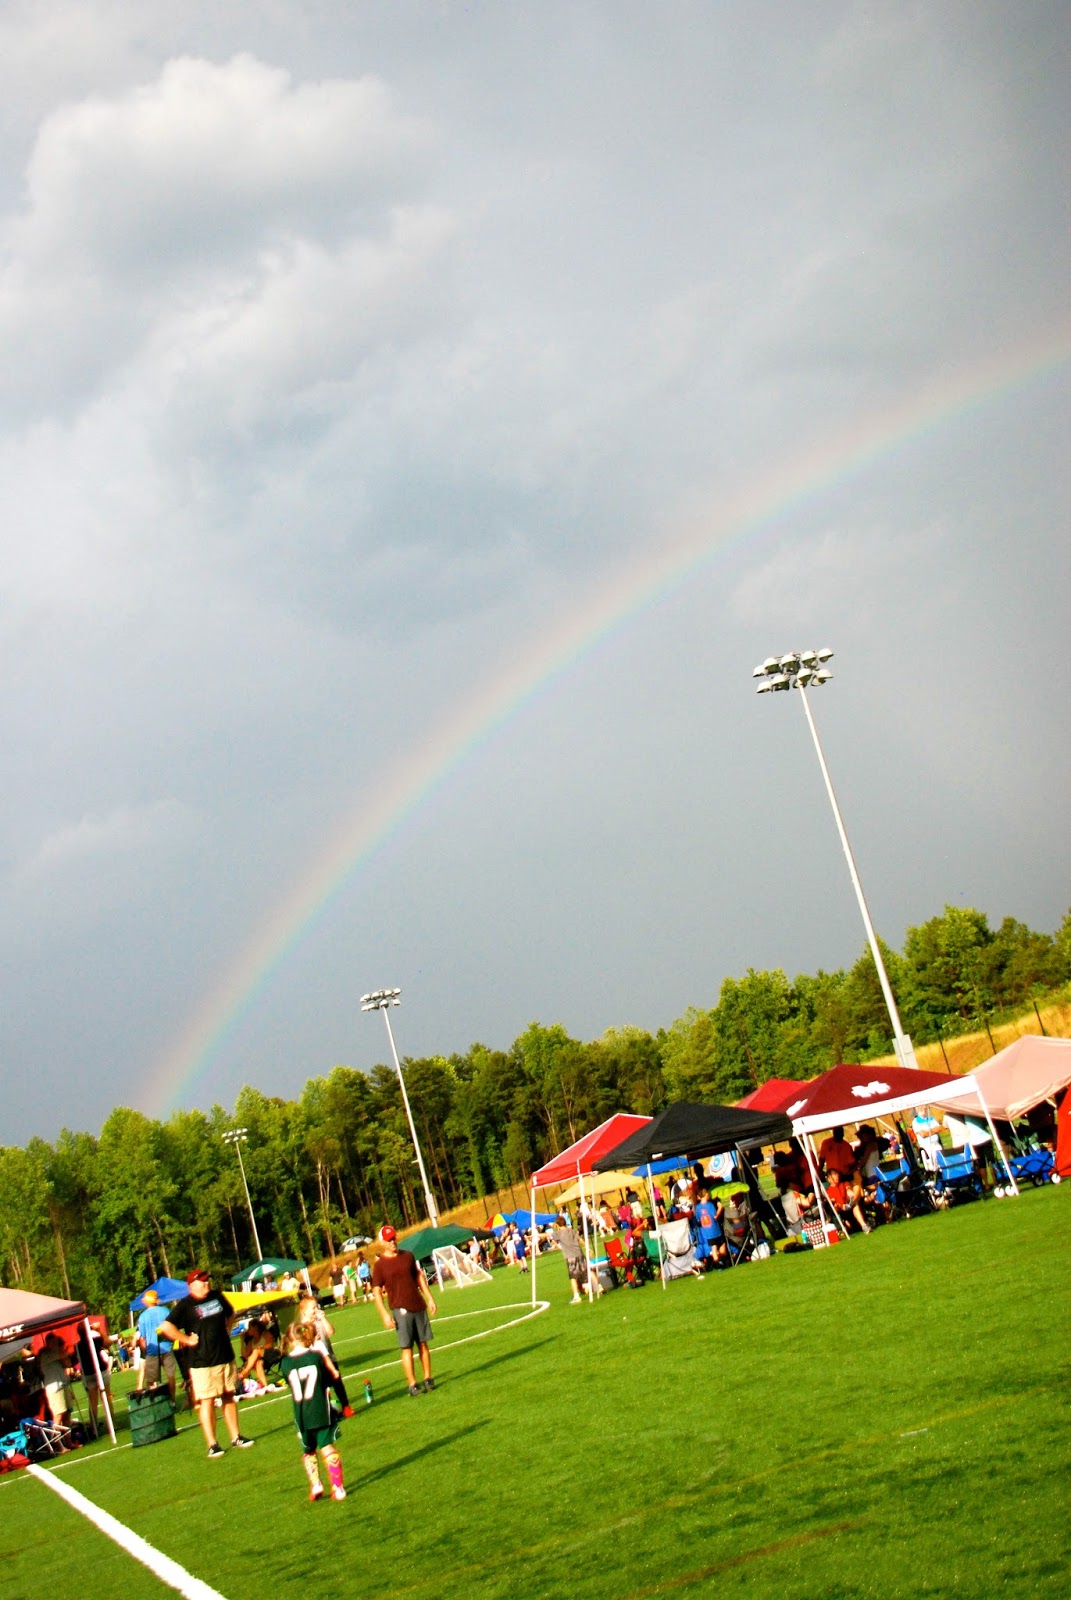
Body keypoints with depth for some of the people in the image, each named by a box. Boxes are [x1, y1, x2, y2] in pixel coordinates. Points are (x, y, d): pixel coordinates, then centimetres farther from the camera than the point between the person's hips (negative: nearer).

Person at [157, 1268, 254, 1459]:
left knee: (229, 1396, 13)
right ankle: (212, 1445, -3)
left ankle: (236, 1437, 22)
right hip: (202, 1362, -6)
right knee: (207, 1401, -7)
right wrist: (187, 1340, -15)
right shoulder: (185, 1305, -10)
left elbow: (230, 1313, 29)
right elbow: (166, 1327, -18)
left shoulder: (217, 1297, 8)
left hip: (226, 1356, 6)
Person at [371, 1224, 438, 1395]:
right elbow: (376, 1292, -5)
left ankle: (428, 1378, 17)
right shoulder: (380, 1265, -4)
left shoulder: (408, 1256, 9)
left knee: (423, 1344, 8)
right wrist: (384, 1314, -14)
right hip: (401, 1310, -4)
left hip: (419, 1307, 4)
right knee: (407, 1347, -5)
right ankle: (412, 1385, -2)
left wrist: (429, 1298, 12)